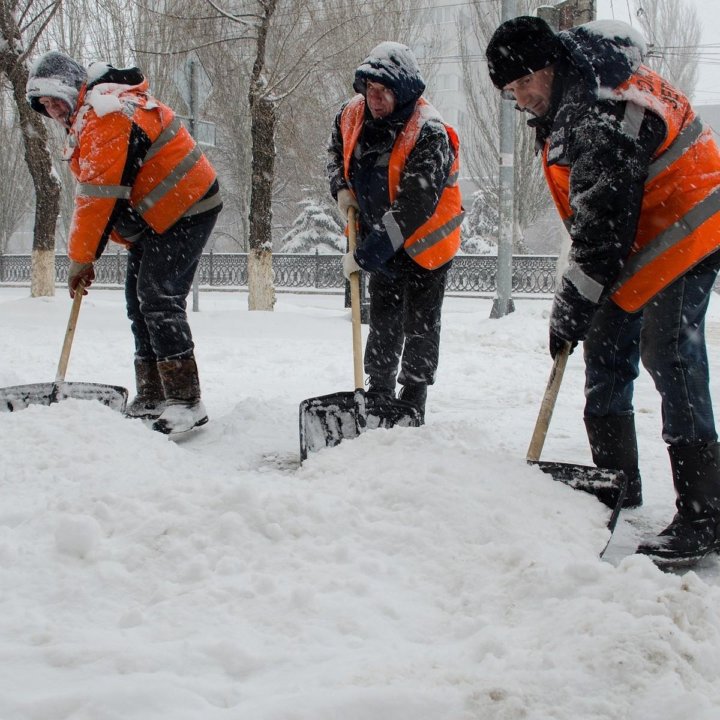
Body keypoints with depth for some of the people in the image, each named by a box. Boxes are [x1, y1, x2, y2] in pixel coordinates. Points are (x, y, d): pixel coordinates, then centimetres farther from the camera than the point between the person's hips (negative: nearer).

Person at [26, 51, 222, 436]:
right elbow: (91, 193, 17)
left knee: (158, 298, -17)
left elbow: (100, 195, -23)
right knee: (139, 300, 9)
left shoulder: (107, 113, -20)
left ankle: (185, 400, -16)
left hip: (185, 209, -11)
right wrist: (84, 255, 9)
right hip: (153, 217, 11)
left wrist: (80, 258, -16)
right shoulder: (86, 121, 15)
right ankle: (151, 398, 15)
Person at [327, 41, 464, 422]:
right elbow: (336, 149, 16)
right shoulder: (352, 114, -10)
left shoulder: (429, 134, -31)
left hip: (424, 244, -6)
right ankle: (378, 396, 28)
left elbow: (411, 210, -34)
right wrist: (342, 188, -3)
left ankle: (411, 408, 11)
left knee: (419, 327, 1)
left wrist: (364, 256, -32)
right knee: (383, 323, 15)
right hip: (381, 242, 6)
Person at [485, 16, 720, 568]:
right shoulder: (562, 103, 3)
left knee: (669, 357, -18)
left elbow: (602, 227, -28)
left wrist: (571, 309, -23)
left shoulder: (606, 115, -28)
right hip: (632, 234, 10)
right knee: (605, 353, 10)